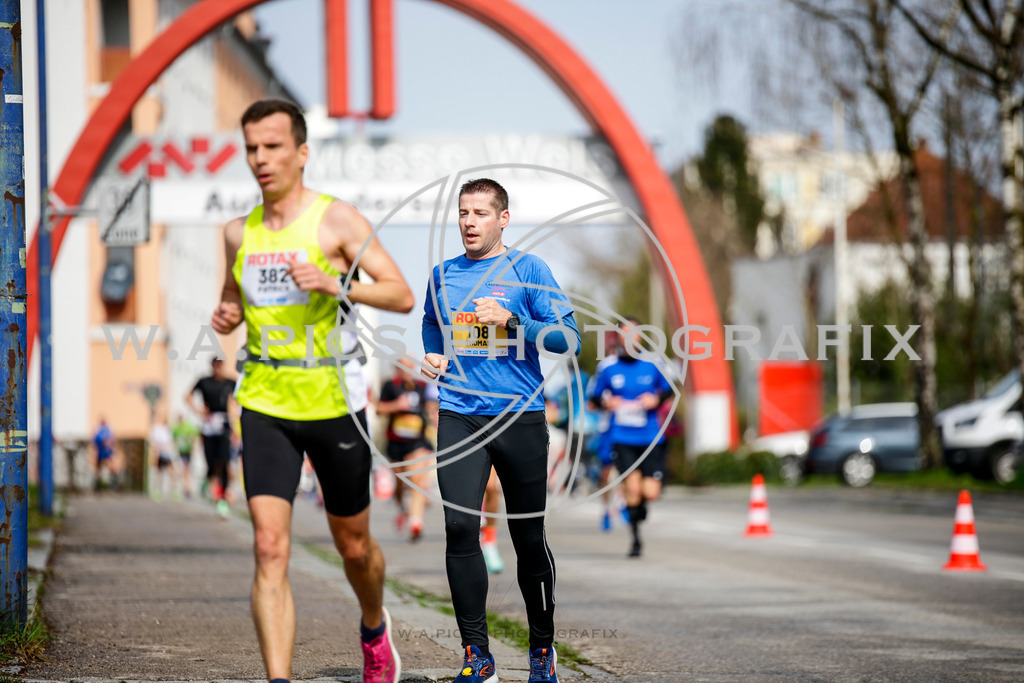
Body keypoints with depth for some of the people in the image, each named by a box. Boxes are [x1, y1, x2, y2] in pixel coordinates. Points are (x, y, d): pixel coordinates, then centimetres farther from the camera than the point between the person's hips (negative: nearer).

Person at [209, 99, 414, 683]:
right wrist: (227, 315, 1)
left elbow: (403, 296, -11)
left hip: (332, 401, -2)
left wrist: (334, 284, -26)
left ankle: (375, 629, 45)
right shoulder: (240, 234, 7)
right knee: (270, 549, -13)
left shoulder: (336, 220, -7)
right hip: (264, 405, 2)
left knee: (353, 546, 14)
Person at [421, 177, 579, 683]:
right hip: (458, 415, 2)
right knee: (459, 526, -12)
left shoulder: (527, 270, 2)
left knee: (528, 537, 3)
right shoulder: (443, 275, 13)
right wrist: (433, 359, 11)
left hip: (519, 415, -2)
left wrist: (510, 321, -14)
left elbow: (569, 338, -3)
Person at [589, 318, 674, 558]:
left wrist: (657, 399, -7)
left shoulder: (653, 364, 1)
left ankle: (638, 504, 31)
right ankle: (635, 538, 1)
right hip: (622, 437, -1)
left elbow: (668, 389, 13)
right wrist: (606, 402, -10)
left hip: (650, 437, 1)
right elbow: (595, 396, 11)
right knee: (632, 487, -15)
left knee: (650, 493, -7)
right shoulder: (608, 367, 0)